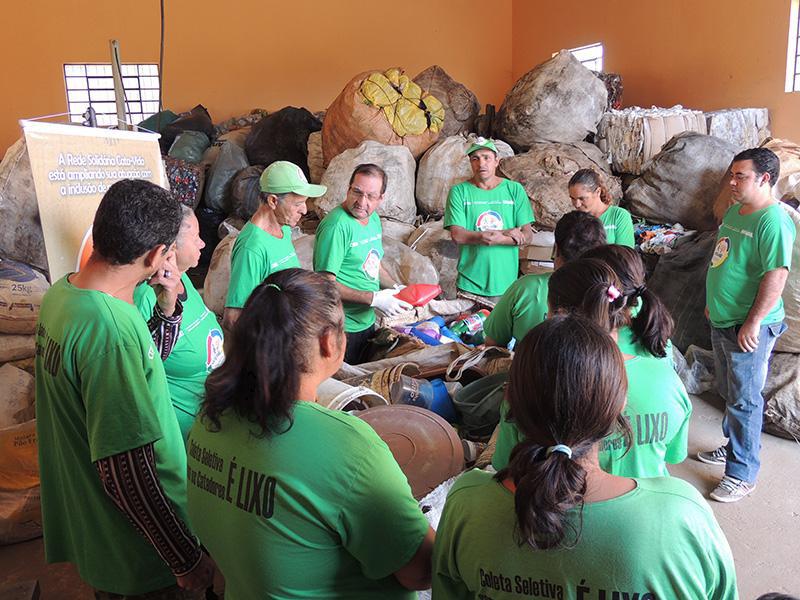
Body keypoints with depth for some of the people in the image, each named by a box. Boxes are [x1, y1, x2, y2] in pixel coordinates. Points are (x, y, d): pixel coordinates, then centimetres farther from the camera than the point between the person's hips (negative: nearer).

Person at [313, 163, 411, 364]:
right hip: (344, 329, -8)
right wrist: (374, 298, -24)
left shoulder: (374, 219, 5)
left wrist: (395, 287, 3)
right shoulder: (337, 225, -23)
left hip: (367, 321, 8)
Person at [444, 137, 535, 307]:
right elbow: (457, 235, -11)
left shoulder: (514, 190, 4)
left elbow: (527, 236, -1)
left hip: (506, 284, 1)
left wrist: (495, 239, -18)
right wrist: (503, 233, -13)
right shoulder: (459, 191, 1)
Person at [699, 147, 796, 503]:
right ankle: (733, 447, 40)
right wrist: (712, 302, 21)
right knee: (729, 393, 22)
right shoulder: (734, 212, 9)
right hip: (722, 321, 9)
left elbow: (777, 275, -25)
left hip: (749, 328, -9)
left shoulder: (773, 222, -20)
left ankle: (743, 474, 12)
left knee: (744, 401, 1)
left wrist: (753, 323, -24)